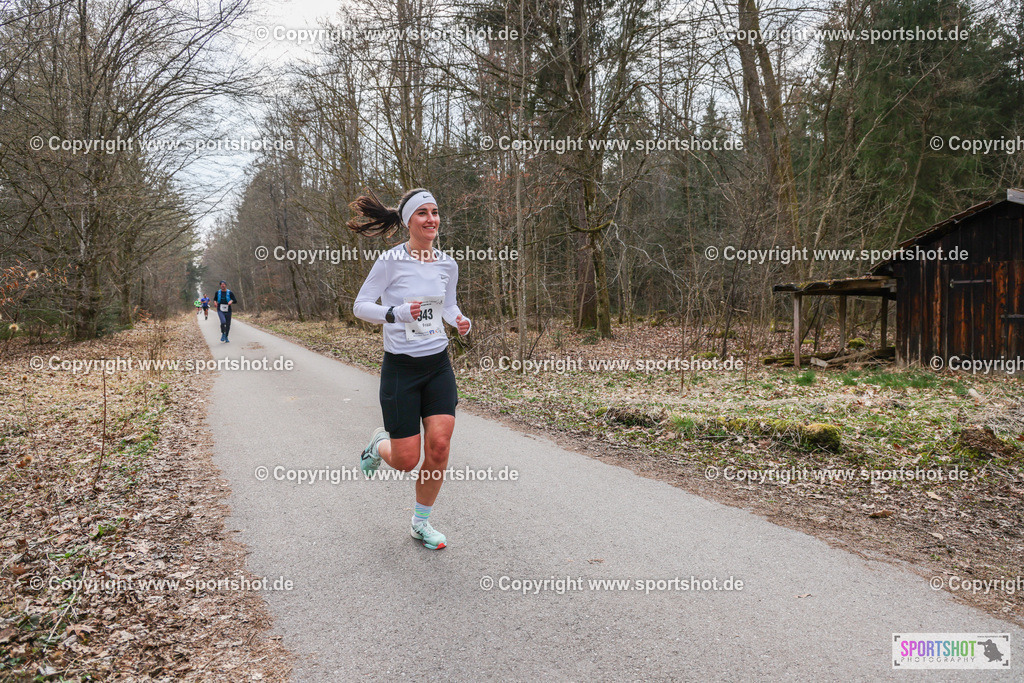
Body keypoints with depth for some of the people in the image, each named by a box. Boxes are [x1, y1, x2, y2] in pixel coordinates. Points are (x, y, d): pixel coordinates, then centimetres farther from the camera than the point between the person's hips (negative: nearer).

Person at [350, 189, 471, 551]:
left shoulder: (447, 263, 4)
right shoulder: (391, 260, -11)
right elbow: (360, 305, -8)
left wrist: (460, 321, -2)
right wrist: (395, 313, -26)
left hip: (438, 364, 4)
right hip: (401, 368, -4)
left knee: (439, 445, -7)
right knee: (406, 461, -3)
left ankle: (421, 522, 16)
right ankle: (379, 445, 36)